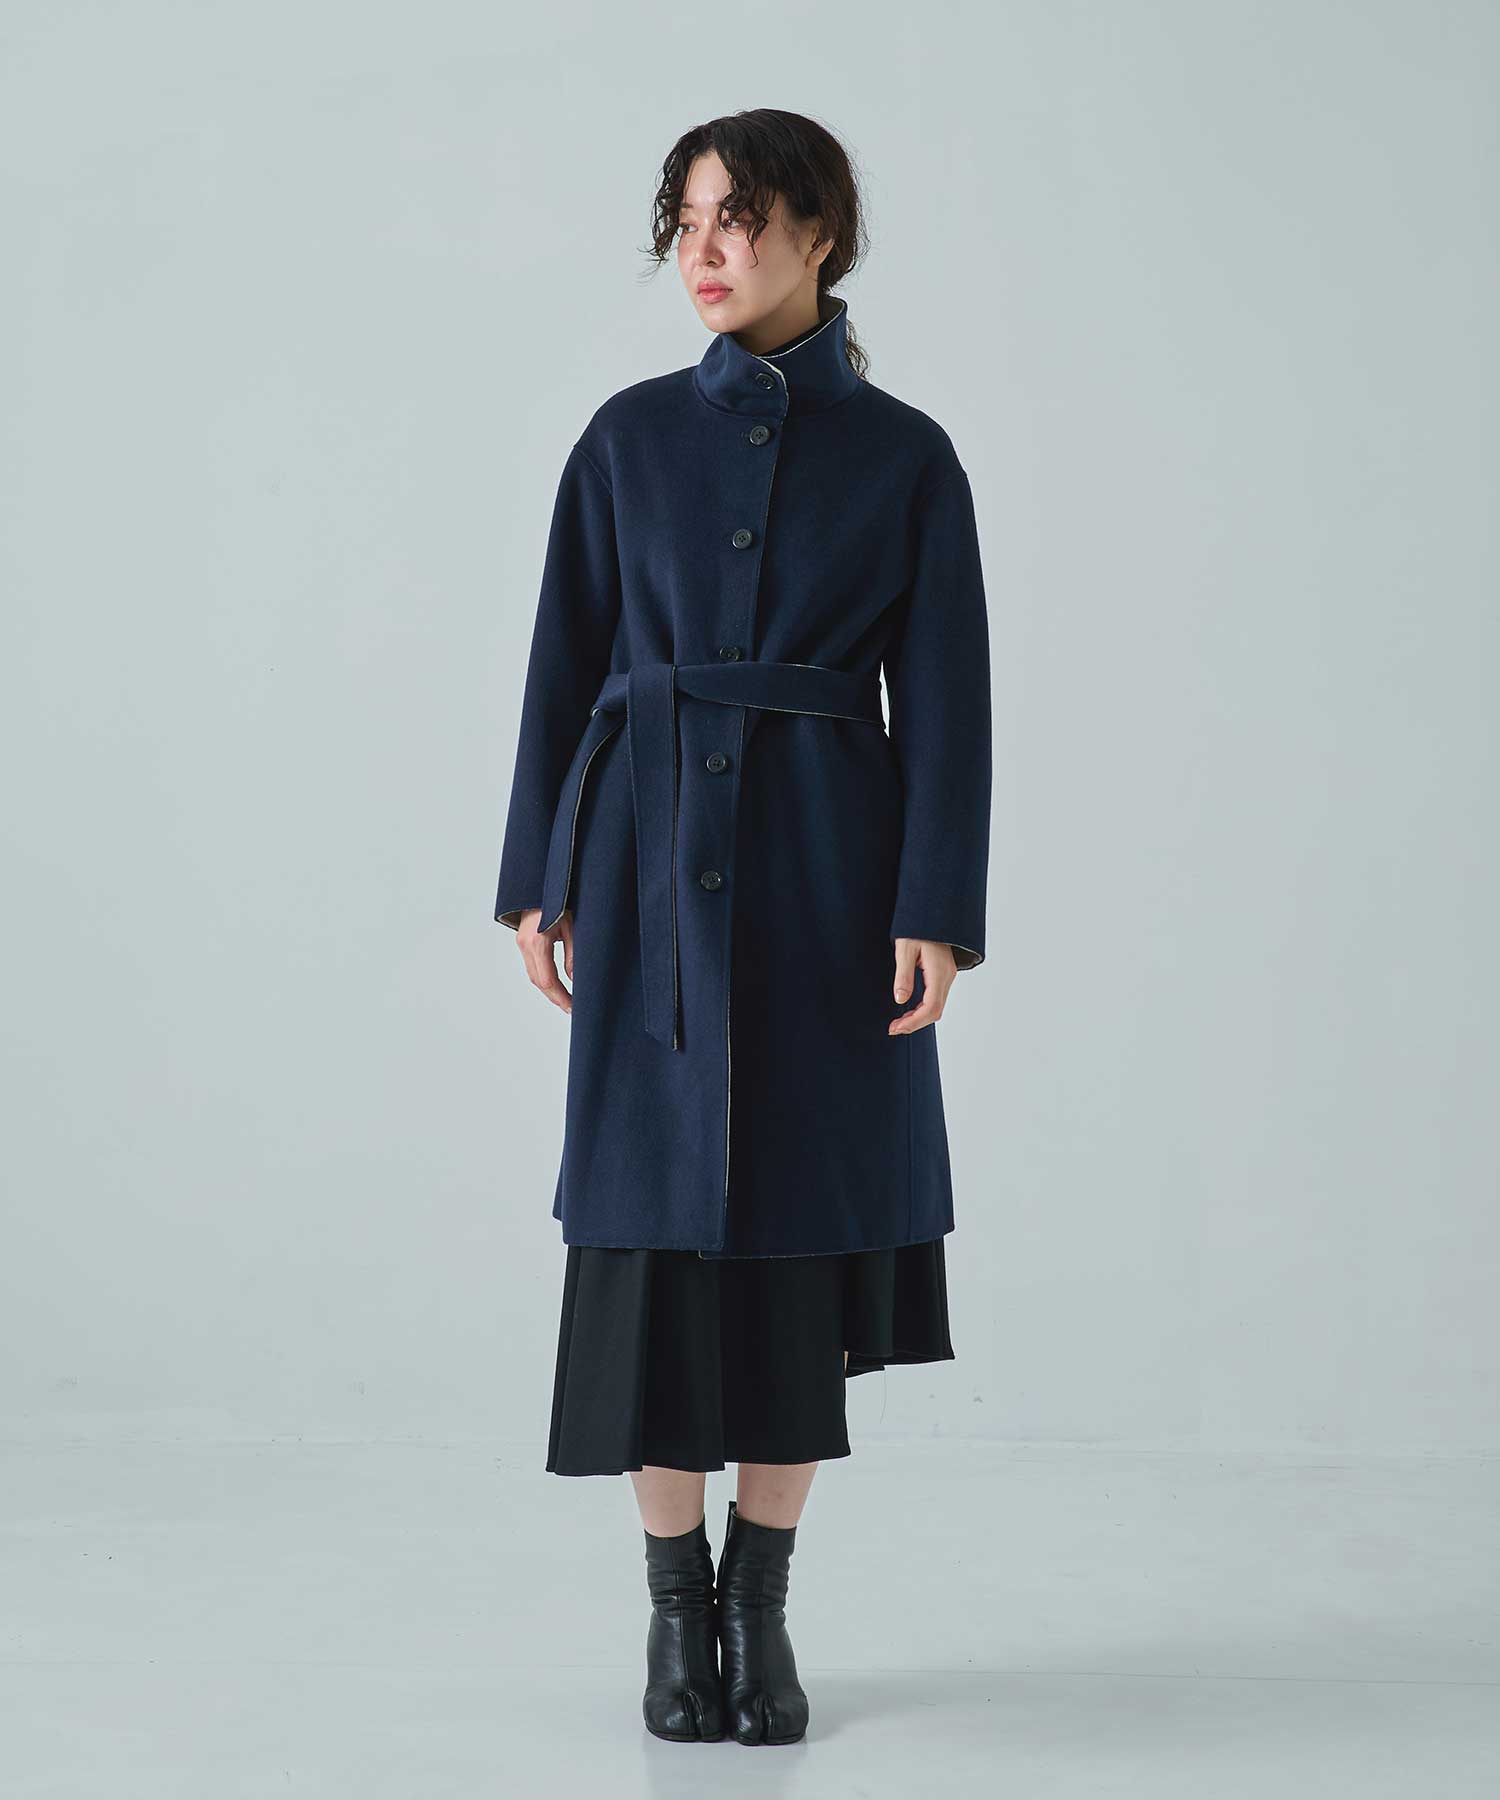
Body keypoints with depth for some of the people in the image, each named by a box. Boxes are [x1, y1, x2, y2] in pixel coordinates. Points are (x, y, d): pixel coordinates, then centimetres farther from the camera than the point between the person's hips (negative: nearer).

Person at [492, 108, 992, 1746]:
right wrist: (536, 880, 2)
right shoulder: (631, 435, 6)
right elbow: (566, 664, 7)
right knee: (656, 1219, -1)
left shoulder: (905, 454, 3)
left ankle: (761, 1607, 17)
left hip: (825, 864, -1)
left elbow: (943, 697, -1)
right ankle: (676, 1604, 13)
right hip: (653, 859, 1)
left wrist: (935, 911, -9)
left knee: (799, 1219, 3)